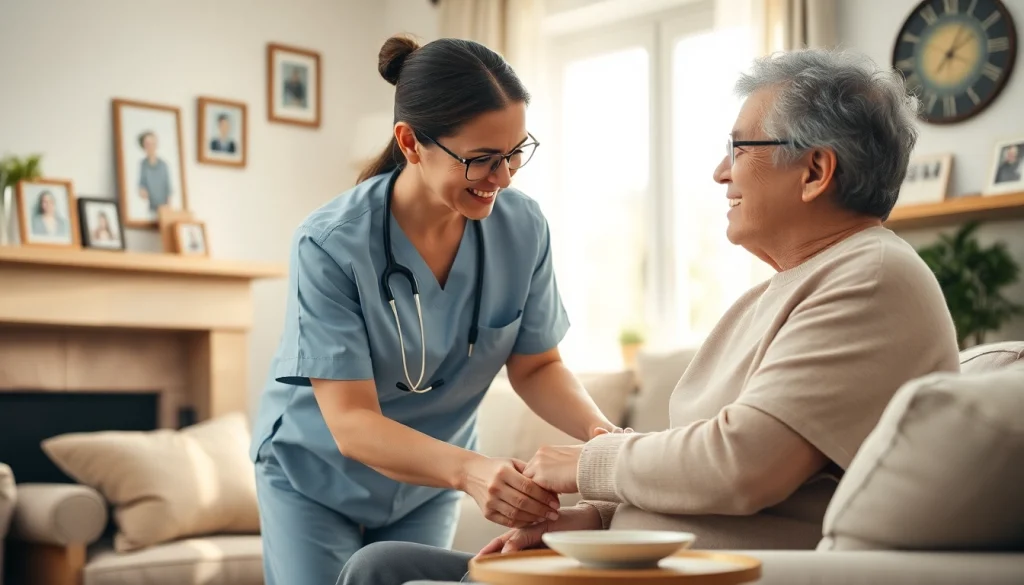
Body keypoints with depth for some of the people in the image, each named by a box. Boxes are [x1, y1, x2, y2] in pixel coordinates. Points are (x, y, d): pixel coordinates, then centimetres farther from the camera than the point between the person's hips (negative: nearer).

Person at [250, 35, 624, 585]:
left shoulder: (523, 228, -18)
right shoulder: (330, 245, -29)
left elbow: (537, 366, -6)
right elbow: (352, 424, -30)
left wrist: (599, 431, -26)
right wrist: (470, 470, -47)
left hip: (427, 483, 3)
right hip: (318, 477, -3)